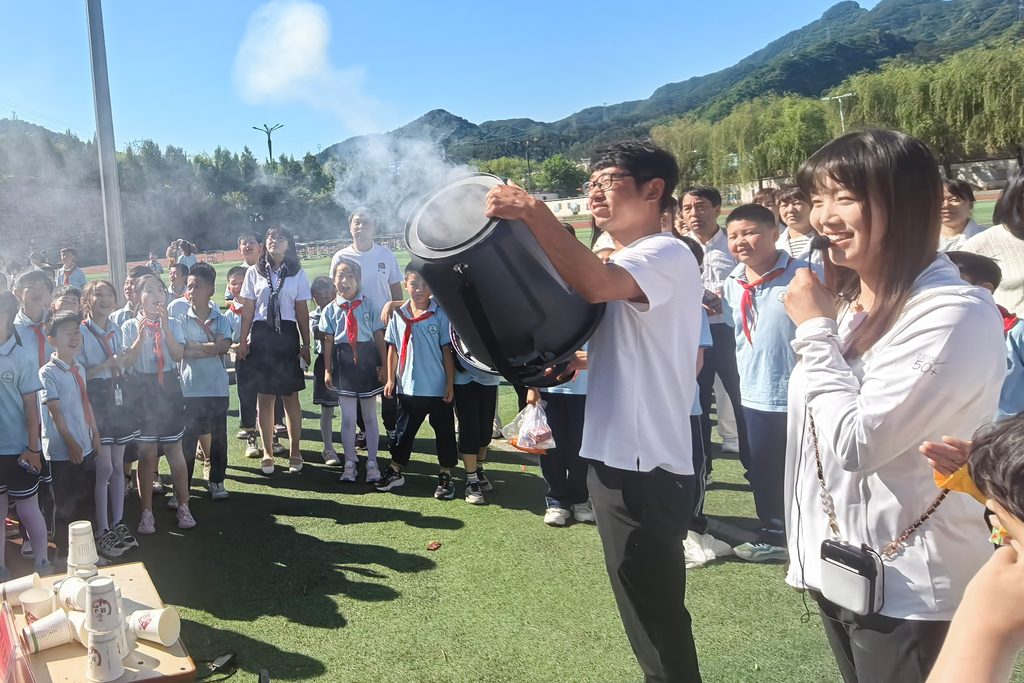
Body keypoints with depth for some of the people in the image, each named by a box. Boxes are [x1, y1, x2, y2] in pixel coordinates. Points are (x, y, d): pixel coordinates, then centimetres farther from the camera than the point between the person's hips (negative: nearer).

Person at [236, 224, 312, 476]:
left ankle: (294, 452, 12)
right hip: (261, 335, 1)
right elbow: (248, 309, 6)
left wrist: (305, 344, 2)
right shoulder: (254, 272, 6)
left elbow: (302, 311, 4)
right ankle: (268, 452, 13)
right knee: (264, 396, 3)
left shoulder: (298, 274, 5)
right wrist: (243, 340, 1)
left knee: (291, 395, 2)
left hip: (287, 335, 0)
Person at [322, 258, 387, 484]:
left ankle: (372, 463, 23)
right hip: (344, 363, 1)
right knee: (347, 417, 8)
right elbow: (328, 341, 0)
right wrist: (327, 370, -3)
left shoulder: (368, 305, -3)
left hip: (367, 361, 0)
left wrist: (383, 365, -4)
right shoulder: (331, 309, 0)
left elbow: (379, 336, -2)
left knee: (370, 415, 11)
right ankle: (349, 463, 22)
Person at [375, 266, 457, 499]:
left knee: (444, 431, 9)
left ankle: (446, 476, 22)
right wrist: (390, 379, 6)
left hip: (438, 388, -2)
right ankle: (395, 471, 30)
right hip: (408, 387, 2)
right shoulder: (398, 315, 0)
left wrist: (450, 384, -6)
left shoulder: (440, 314, -8)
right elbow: (393, 349, 8)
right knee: (404, 430, 16)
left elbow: (447, 351, -5)